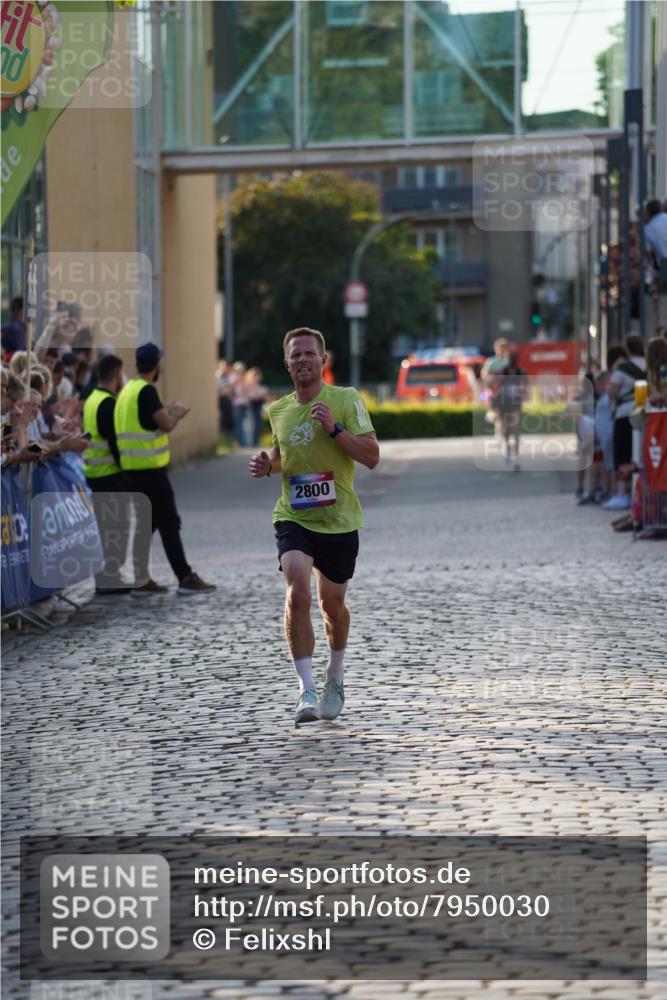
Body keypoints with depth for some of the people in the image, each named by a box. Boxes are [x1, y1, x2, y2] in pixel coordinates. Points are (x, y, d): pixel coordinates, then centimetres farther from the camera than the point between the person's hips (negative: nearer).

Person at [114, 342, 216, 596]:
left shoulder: (128, 390, 13)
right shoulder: (146, 391, -15)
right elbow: (167, 424, -18)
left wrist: (169, 412, 18)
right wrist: (178, 413, 1)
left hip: (133, 468, 9)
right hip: (150, 469, -9)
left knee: (145, 522, 12)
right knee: (169, 523, -5)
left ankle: (141, 580, 12)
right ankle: (186, 578, -3)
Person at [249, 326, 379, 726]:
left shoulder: (346, 400, -6)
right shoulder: (278, 411, 8)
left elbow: (372, 456, -11)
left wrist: (334, 427, -22)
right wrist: (267, 464, 3)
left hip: (339, 519, -1)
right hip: (293, 517, 2)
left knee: (332, 605, 12)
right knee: (297, 595, -21)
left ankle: (335, 680, 38)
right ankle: (307, 690, -22)